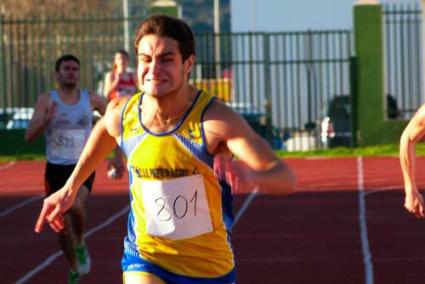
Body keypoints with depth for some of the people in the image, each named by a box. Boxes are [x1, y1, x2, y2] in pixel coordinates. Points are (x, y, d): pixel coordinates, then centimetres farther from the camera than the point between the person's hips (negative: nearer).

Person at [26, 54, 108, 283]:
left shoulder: (91, 100, -1)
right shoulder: (47, 100, -5)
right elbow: (29, 136, -13)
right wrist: (46, 121, -32)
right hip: (56, 168, 1)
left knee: (75, 205, -31)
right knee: (63, 225, 6)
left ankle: (81, 243, -1)